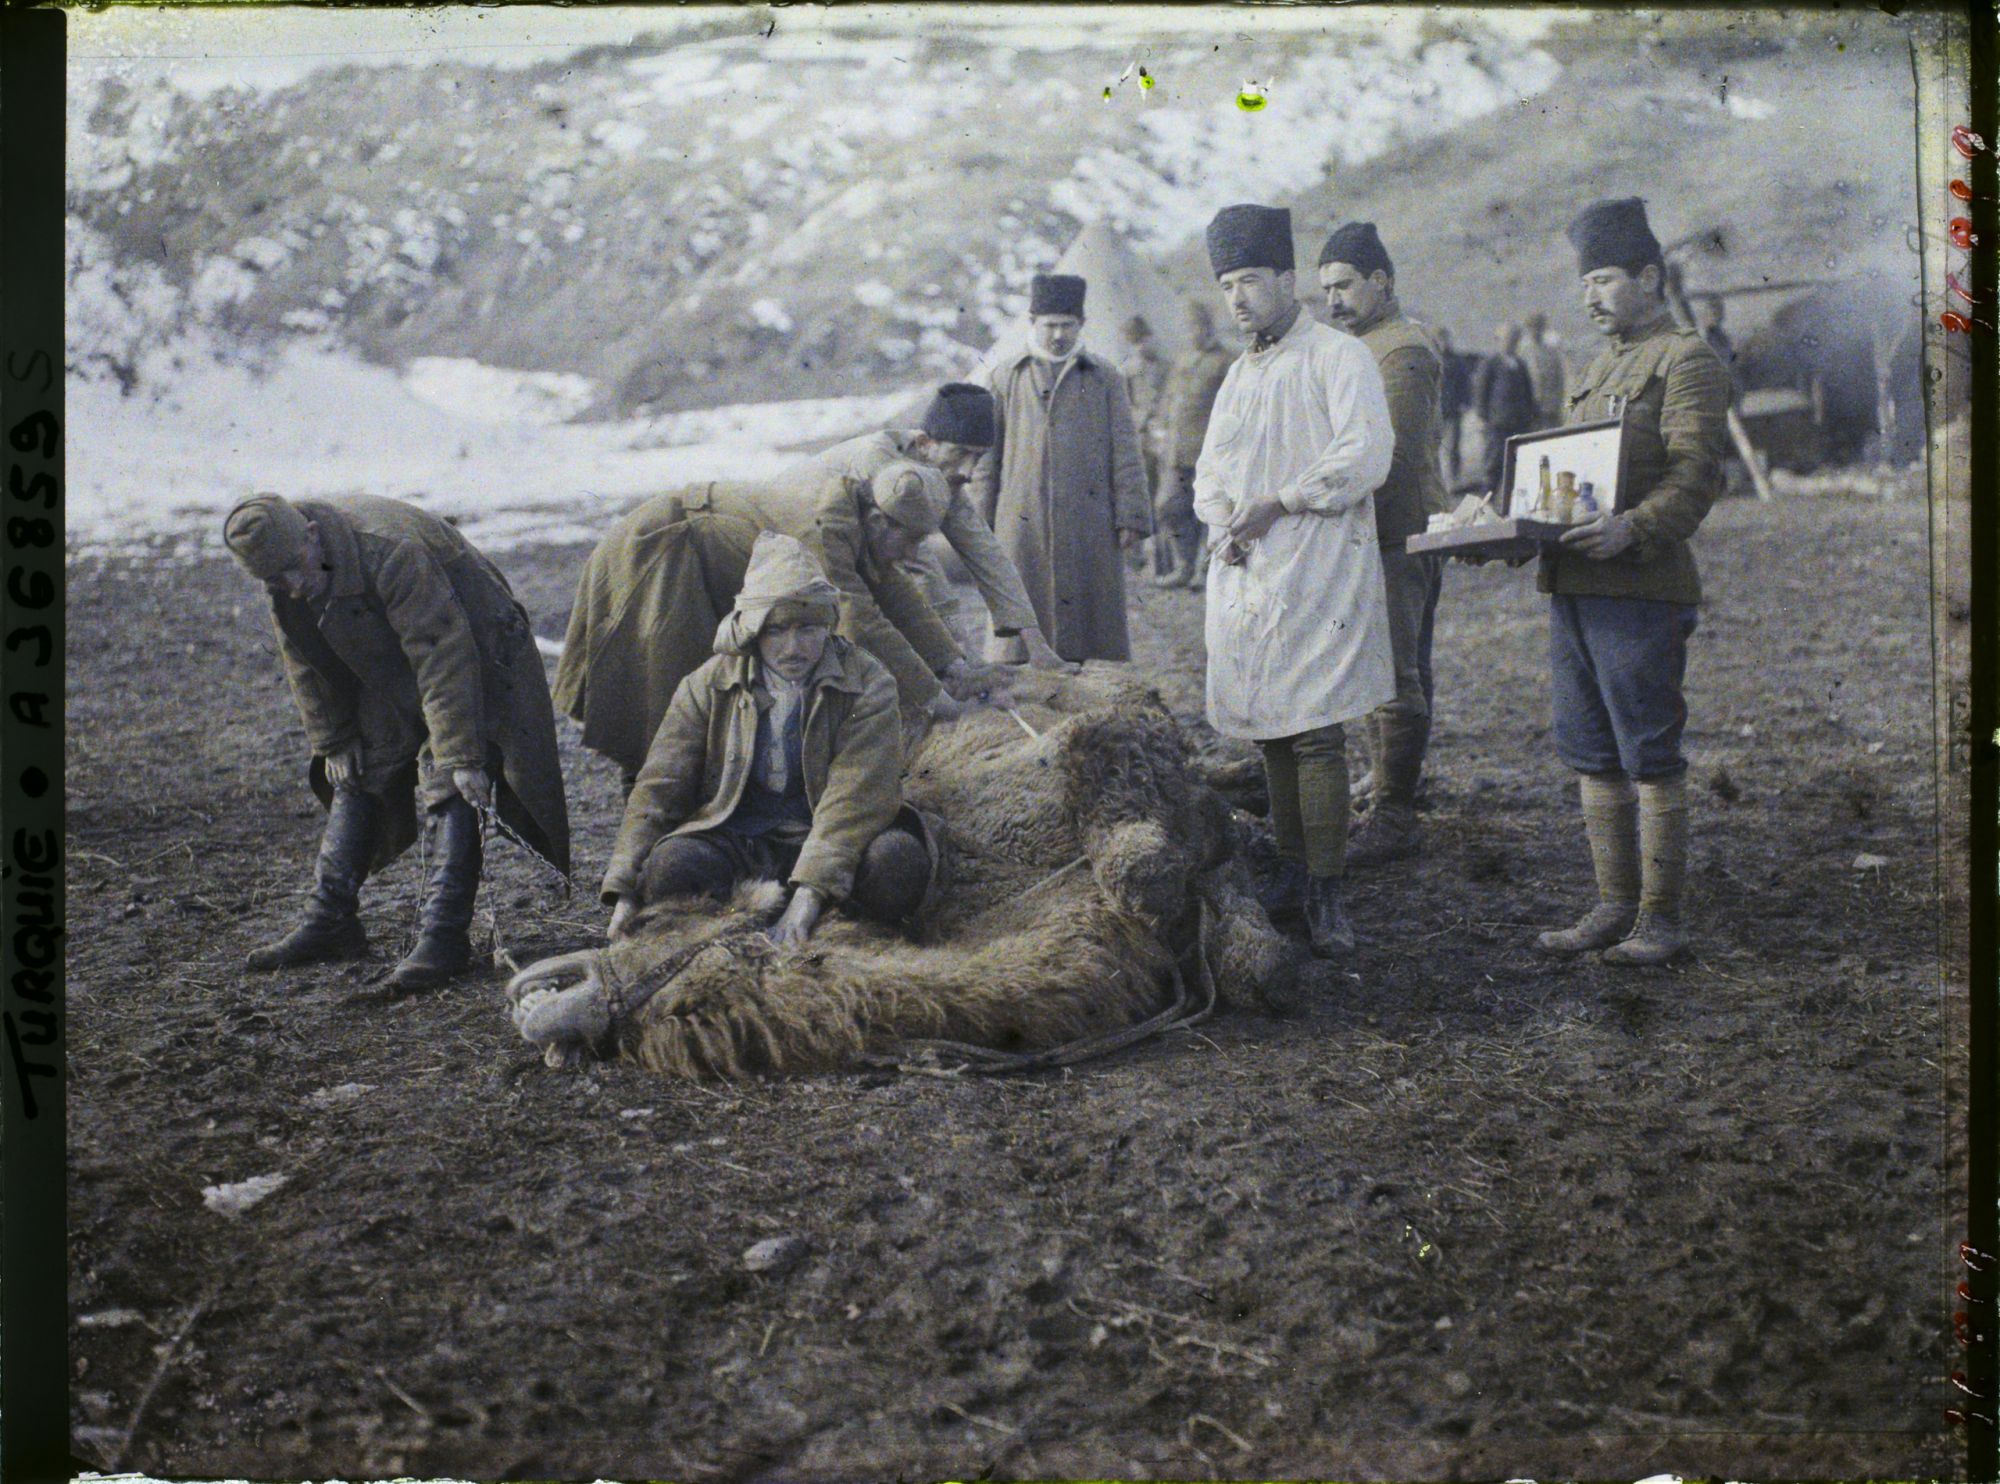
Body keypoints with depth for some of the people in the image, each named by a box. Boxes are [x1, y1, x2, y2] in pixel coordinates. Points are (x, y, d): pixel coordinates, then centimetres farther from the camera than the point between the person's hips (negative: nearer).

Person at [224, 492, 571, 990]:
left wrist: (460, 753, -34)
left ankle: (443, 938, -16)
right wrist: (332, 742, 5)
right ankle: (329, 921, 15)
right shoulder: (284, 581, -13)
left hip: (468, 655, -8)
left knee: (449, 790, -17)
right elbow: (305, 661, 2)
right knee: (357, 778, 7)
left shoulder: (390, 552, -37)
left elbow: (442, 656, -36)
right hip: (389, 682, 8)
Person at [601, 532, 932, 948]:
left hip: (828, 841, -1)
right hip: (733, 842, 2)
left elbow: (857, 792, -17)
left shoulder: (867, 684, -5)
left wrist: (810, 891, -31)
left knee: (898, 863, -34)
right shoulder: (708, 686, 3)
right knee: (668, 867, -31)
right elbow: (659, 787, 2)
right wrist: (625, 890, -10)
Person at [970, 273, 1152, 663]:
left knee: (1094, 615, 2)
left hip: (1089, 527, 0)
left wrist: (1130, 519, -3)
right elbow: (987, 456, 11)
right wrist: (982, 525, 6)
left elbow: (1125, 452, 5)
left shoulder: (1106, 378, 9)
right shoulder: (1006, 378, 10)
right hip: (1023, 526, 0)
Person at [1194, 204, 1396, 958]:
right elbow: (1209, 472, 20)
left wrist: (1276, 504, -13)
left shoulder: (1339, 358, -2)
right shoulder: (1239, 374, 21)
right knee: (1268, 732, 9)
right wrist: (1221, 520, -2)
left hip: (1314, 573, -7)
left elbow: (1367, 455, -14)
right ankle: (1293, 874, 19)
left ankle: (1328, 896, -5)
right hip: (1242, 577, 7)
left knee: (1315, 732, -10)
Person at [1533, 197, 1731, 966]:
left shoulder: (1687, 361, -5)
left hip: (1641, 590, -8)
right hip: (1572, 586, 8)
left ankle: (1661, 917, 5)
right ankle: (1615, 905, 20)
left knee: (1649, 756, -3)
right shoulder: (1601, 367, 22)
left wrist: (1635, 529, -32)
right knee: (1593, 757, 11)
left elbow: (1696, 476, -16)